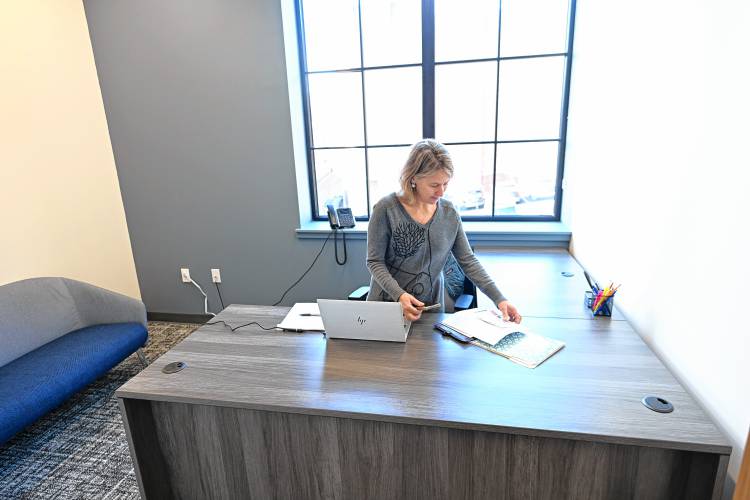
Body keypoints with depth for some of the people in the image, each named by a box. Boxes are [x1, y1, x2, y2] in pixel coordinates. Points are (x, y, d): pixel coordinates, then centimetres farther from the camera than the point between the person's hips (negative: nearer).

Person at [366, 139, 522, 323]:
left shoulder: (450, 213, -1)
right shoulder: (386, 209, -12)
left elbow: (468, 260, 3)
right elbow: (375, 261, -8)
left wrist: (499, 299, -6)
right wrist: (399, 295, -23)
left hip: (431, 306, 3)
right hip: (388, 304, -2)